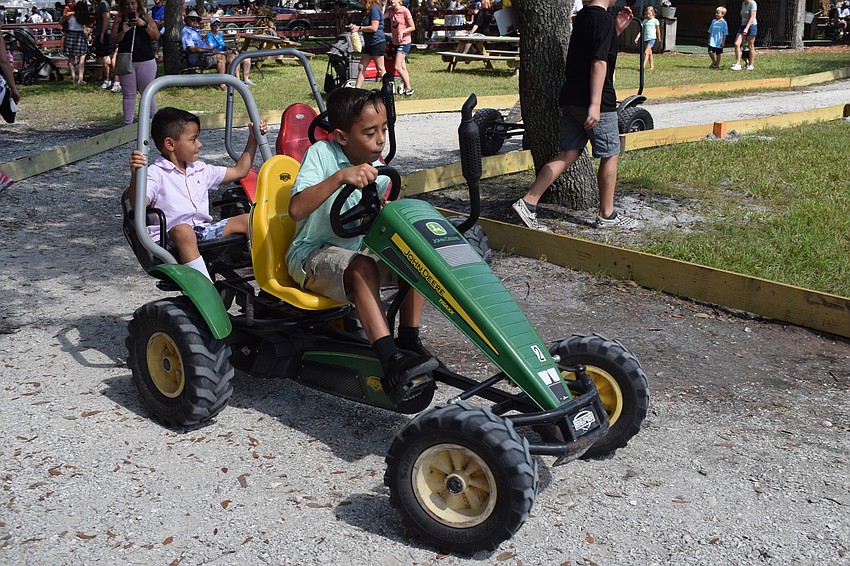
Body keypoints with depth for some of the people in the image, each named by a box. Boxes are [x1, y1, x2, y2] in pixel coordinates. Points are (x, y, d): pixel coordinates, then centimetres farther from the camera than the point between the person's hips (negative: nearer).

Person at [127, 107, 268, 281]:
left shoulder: (201, 170, 18)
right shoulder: (156, 174, -4)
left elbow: (239, 171, 27)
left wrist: (253, 140, 24)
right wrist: (135, 174, -35)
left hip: (203, 230, 7)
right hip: (169, 237, -7)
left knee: (246, 219, -6)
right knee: (183, 230, -40)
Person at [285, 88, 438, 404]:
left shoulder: (375, 168, 4)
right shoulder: (322, 154, -15)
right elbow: (296, 210, -29)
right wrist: (340, 176, -38)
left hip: (356, 250, 7)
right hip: (312, 256, -7)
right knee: (361, 267, -37)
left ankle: (409, 342, -12)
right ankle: (391, 365, -45)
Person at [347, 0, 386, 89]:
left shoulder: (375, 9, -13)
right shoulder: (371, 10, 17)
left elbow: (374, 28, -21)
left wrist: (358, 28, -13)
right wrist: (355, 27, 9)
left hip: (377, 43, -10)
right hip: (369, 44, 10)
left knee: (380, 69, -5)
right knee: (361, 67, 7)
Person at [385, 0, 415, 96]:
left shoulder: (405, 11, -12)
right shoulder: (390, 10, 5)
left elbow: (412, 27, -10)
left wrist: (402, 32, -21)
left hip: (404, 42, -7)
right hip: (395, 42, 7)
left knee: (398, 67, -14)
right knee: (403, 67, 12)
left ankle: (408, 87, -2)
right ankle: (406, 88, 19)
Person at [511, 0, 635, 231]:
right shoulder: (604, 19, -13)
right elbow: (599, 62, -21)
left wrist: (616, 30, 19)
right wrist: (595, 104, -26)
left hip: (571, 98, 8)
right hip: (596, 101, -8)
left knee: (569, 154, 8)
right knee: (610, 155, 6)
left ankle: (528, 202, -1)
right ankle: (606, 215, 16)